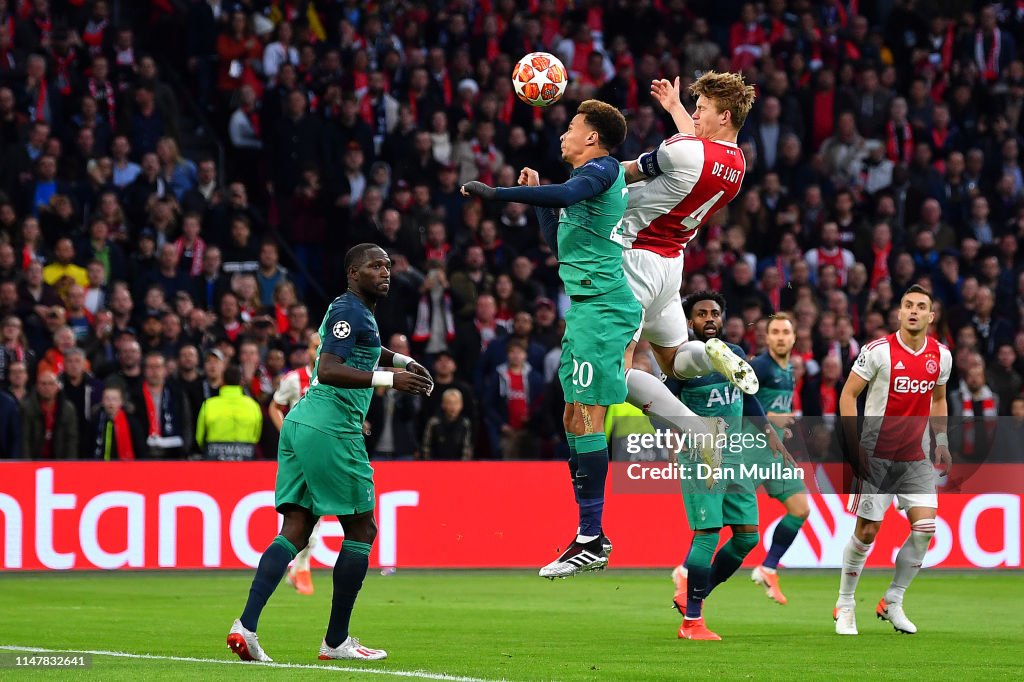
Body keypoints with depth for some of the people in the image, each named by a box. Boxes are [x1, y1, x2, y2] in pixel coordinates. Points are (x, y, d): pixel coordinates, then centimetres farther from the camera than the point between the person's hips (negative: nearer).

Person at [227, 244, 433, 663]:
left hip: (301, 423, 10)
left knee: (295, 530, 2)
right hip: (330, 428, -10)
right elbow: (328, 370, -22)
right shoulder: (349, 311, -9)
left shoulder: (355, 311, 22)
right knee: (361, 530, 1)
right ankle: (336, 641, 4)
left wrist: (403, 361, 38)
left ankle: (246, 626, -12)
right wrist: (388, 379, -27)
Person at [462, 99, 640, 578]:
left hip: (601, 303, -11)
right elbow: (560, 244, 31)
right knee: (573, 420, 12)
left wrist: (497, 193, -28)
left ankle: (591, 543, -14)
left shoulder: (602, 169, -7)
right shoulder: (593, 179, 23)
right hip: (590, 308, 11)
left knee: (586, 417, -13)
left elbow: (565, 194, -30)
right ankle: (591, 535, 16)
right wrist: (536, 199, 27)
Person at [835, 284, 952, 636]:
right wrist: (854, 445, -13)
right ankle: (845, 605, 15)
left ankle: (893, 602, 8)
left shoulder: (941, 356, 4)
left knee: (925, 528, -8)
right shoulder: (879, 351, -11)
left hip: (915, 457, 4)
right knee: (866, 531, -2)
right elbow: (848, 394, -6)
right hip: (877, 456, -4)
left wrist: (941, 443, 12)